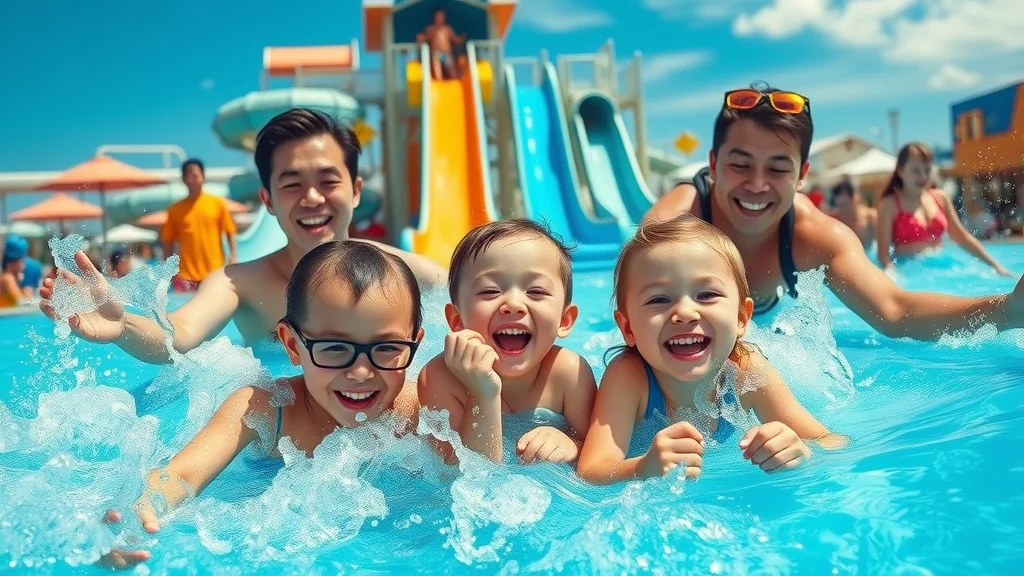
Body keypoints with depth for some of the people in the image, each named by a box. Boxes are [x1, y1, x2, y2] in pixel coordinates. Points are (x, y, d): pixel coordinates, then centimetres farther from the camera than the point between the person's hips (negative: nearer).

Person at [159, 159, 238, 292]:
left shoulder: (218, 203, 3)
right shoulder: (175, 209, 5)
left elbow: (230, 233, 5)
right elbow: (168, 241, 9)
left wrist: (234, 255, -8)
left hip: (214, 274, 0)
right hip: (185, 275, 1)